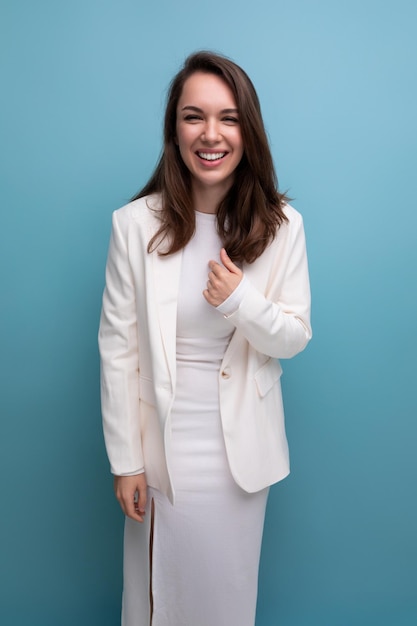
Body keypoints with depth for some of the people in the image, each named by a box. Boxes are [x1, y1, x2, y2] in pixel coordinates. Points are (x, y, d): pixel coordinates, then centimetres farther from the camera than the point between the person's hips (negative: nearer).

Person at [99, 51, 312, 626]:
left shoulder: (281, 226, -8)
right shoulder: (136, 223, -13)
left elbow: (296, 337, -1)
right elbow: (117, 348, -9)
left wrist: (243, 302, -23)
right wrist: (125, 461, -5)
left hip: (241, 445, 2)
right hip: (164, 442, -1)